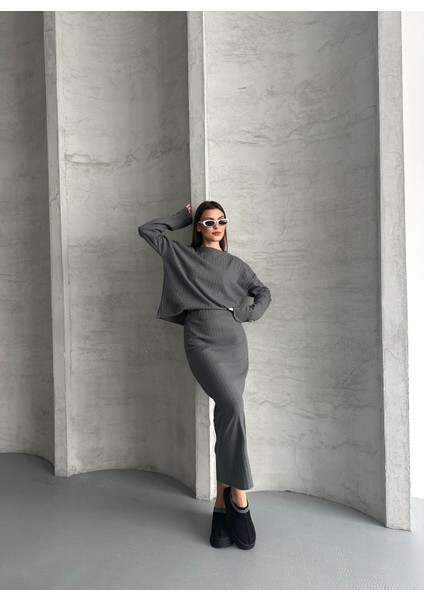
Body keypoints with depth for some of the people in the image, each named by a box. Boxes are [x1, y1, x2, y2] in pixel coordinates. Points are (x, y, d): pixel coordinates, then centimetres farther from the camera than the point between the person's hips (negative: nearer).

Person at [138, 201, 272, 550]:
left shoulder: (235, 264, 18)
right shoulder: (182, 256, 13)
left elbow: (264, 293, 22)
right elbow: (147, 230, 13)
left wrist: (249, 313, 4)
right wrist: (183, 217, 18)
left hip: (235, 343, 3)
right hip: (202, 344, -3)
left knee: (227, 417, 0)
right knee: (232, 407, -23)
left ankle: (222, 501, 11)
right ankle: (239, 494, -7)